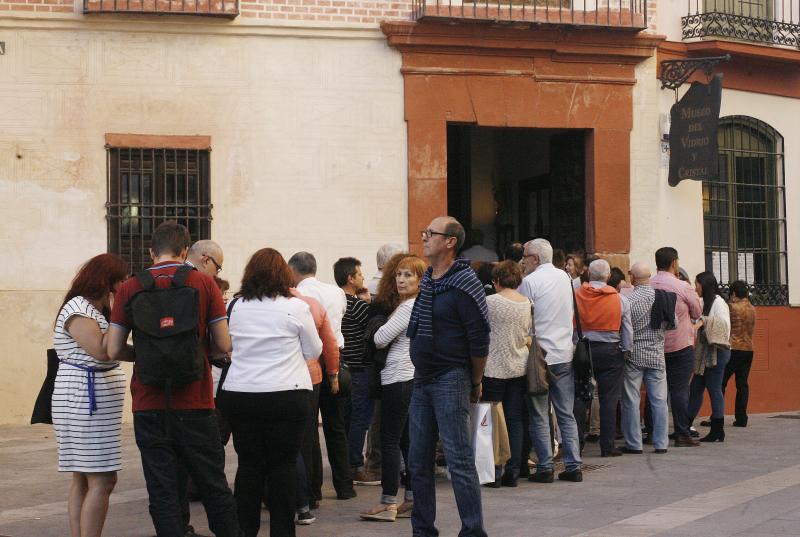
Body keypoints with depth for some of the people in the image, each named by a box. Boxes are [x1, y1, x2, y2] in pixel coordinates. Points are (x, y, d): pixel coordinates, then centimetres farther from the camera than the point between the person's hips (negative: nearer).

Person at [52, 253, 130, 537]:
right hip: (87, 402, -11)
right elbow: (101, 350, -24)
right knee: (102, 481, -12)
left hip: (93, 404, 11)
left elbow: (115, 352, 15)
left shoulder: (94, 310, 19)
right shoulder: (77, 308, -13)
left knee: (83, 479, 9)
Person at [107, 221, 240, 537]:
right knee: (214, 487, 11)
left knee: (162, 492, 4)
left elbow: (114, 351, -1)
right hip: (195, 405, 0)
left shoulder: (130, 288, 0)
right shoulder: (203, 283, -1)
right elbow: (223, 345, -3)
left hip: (149, 408, 0)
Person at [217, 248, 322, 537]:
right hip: (285, 393, -3)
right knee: (283, 466, 3)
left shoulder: (236, 307, 4)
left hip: (238, 394, 3)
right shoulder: (296, 307, -5)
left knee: (249, 464, 8)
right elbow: (313, 352, 6)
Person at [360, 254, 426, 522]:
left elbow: (380, 339, -14)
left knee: (390, 440, -6)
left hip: (399, 379, -10)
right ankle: (412, 499, 15)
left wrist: (380, 331, 5)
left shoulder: (409, 306, -15)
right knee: (407, 440, 12)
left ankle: (388, 503, -6)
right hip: (413, 377, 10)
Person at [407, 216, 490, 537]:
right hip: (422, 380, 8)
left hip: (451, 380, -8)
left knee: (459, 461, -8)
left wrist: (475, 384, -6)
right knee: (419, 461, 10)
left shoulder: (463, 284, -13)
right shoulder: (426, 281, 12)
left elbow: (479, 339, -13)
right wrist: (420, 372, 18)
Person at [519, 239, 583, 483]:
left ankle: (545, 468, 4)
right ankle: (573, 466, 8)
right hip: (565, 355, 5)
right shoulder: (564, 277, 9)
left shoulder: (530, 281, -10)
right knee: (567, 414, 10)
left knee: (539, 416, 3)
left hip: (540, 355, -5)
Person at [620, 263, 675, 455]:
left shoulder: (629, 300, -13)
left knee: (631, 401, 3)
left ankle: (634, 444, 5)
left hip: (634, 355, -4)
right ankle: (661, 443, 8)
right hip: (657, 356, 4)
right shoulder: (663, 298, 1)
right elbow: (673, 324, 10)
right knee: (659, 400, 7)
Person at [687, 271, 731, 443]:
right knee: (695, 388, 10)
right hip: (705, 353, 9)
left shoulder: (718, 303, -11)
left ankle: (718, 432, 0)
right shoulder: (707, 302, 17)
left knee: (714, 389, -5)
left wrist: (704, 321, -16)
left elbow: (723, 323, -21)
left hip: (716, 352, -9)